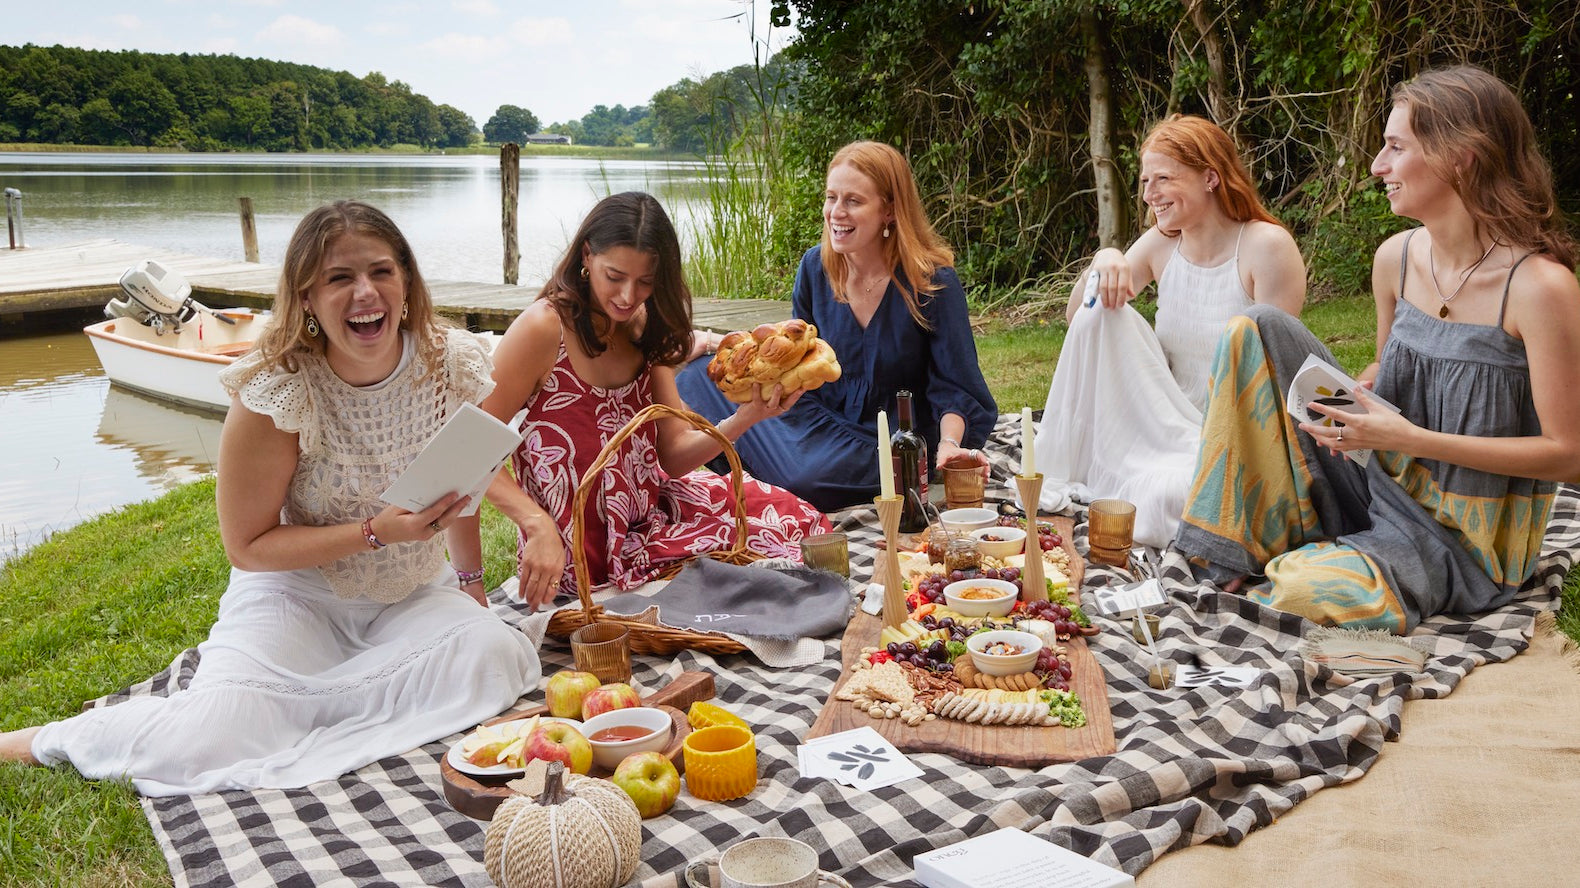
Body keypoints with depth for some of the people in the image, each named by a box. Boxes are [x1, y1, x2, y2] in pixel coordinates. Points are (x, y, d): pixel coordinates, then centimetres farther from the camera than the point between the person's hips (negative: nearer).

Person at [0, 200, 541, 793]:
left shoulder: (454, 365, -11)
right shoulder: (277, 393, -21)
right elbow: (247, 546, -14)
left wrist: (469, 577, 12)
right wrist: (376, 533, -25)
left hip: (414, 594, 4)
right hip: (296, 592, -3)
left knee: (492, 656, -26)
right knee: (207, 740, -26)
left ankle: (306, 693, -5)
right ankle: (51, 739, 7)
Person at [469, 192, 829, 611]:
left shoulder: (643, 328, 3)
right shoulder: (543, 328, -19)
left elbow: (674, 454, -1)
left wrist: (745, 418, -17)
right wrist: (539, 527, -32)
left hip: (650, 510, 7)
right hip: (583, 555, -7)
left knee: (791, 515, 6)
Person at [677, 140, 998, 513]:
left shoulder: (933, 283, -15)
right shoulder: (815, 267, -1)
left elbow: (954, 388, -11)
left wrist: (949, 444, -29)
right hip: (824, 423, 5)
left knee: (808, 475, -34)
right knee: (704, 375, -10)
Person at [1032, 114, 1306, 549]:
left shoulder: (1268, 247, -13)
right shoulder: (1161, 243, 3)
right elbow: (1075, 315, 5)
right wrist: (1102, 262, -14)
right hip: (1169, 426, 6)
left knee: (1162, 496, -37)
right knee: (1100, 313, -14)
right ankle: (1062, 478, -9)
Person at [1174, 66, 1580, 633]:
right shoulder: (1396, 258, -1)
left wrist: (1411, 438, -24)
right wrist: (1351, 402, -7)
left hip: (1464, 539, -6)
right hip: (1379, 481, 7)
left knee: (1309, 591, -35)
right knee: (1257, 331, -7)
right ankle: (1244, 550, -3)